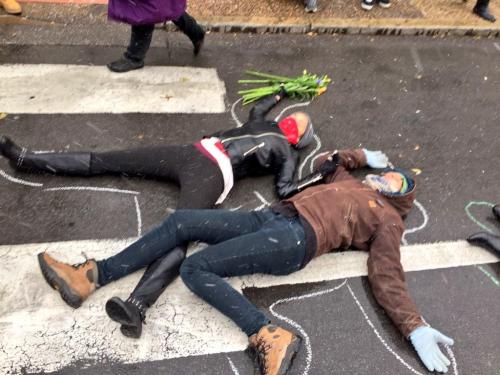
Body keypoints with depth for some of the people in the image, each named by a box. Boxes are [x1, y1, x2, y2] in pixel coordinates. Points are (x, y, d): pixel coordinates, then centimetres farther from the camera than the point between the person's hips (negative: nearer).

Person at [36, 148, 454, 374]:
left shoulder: (386, 218, 10)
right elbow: (327, 163, 45)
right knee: (182, 221, -7)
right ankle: (94, 277, -3)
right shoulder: (351, 183, 30)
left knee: (195, 268, -23)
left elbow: (388, 278, -1)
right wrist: (360, 155, 45)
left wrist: (416, 328, -13)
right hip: (270, 218, 8)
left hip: (295, 238, -8)